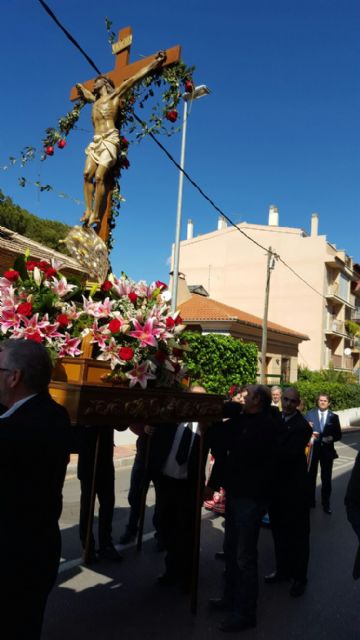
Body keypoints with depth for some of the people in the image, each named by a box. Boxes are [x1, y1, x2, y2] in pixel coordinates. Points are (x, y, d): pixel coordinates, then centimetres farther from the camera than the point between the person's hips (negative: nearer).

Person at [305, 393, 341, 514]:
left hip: (327, 449, 0)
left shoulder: (334, 417, 1)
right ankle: (311, 501, 30)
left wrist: (332, 438, -18)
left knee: (326, 478, 7)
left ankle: (326, 504, 20)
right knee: (311, 476, 13)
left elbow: (338, 435, 2)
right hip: (312, 449, 0)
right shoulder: (310, 413, -1)